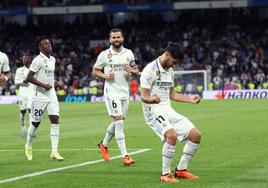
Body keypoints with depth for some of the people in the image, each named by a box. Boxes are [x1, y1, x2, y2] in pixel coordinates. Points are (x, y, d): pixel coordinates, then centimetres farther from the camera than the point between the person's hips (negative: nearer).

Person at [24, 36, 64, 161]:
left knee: (55, 120, -6)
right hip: (40, 96, -6)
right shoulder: (38, 60, -13)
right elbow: (29, 77, -17)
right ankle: (28, 146, 28)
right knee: (35, 122, 5)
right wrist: (44, 85, -21)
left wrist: (52, 82, 13)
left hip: (51, 94, 6)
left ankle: (54, 151, -7)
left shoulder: (52, 59, 12)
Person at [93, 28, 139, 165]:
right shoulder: (104, 55, -3)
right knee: (119, 122, -14)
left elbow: (136, 70, 13)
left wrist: (131, 70, -10)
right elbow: (95, 71, 5)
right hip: (111, 92, -5)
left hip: (125, 92, 5)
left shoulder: (128, 53, 6)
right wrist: (105, 76, -14)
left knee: (117, 122, 14)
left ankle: (104, 144, 39)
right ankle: (125, 156, -16)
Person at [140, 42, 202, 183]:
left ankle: (181, 170, 14)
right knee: (172, 134, -33)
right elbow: (144, 96, -17)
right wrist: (152, 99, -39)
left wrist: (190, 99, 15)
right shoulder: (150, 70, -12)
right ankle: (165, 174, -21)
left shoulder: (170, 71, 14)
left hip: (168, 110, 8)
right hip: (153, 110, -8)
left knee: (196, 135, 0)